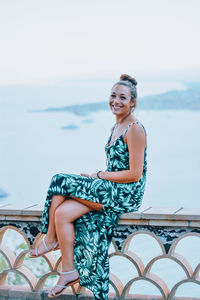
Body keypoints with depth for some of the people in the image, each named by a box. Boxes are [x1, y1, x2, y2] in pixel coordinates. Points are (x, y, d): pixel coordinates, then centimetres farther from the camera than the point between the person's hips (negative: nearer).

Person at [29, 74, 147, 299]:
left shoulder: (135, 129, -13)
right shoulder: (116, 127, 16)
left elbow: (135, 174, -17)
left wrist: (99, 175, -11)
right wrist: (95, 176, 3)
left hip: (126, 194, -8)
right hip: (111, 189, 8)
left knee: (61, 182, -16)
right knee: (63, 212, -14)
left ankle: (51, 238, 3)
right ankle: (69, 272, -8)